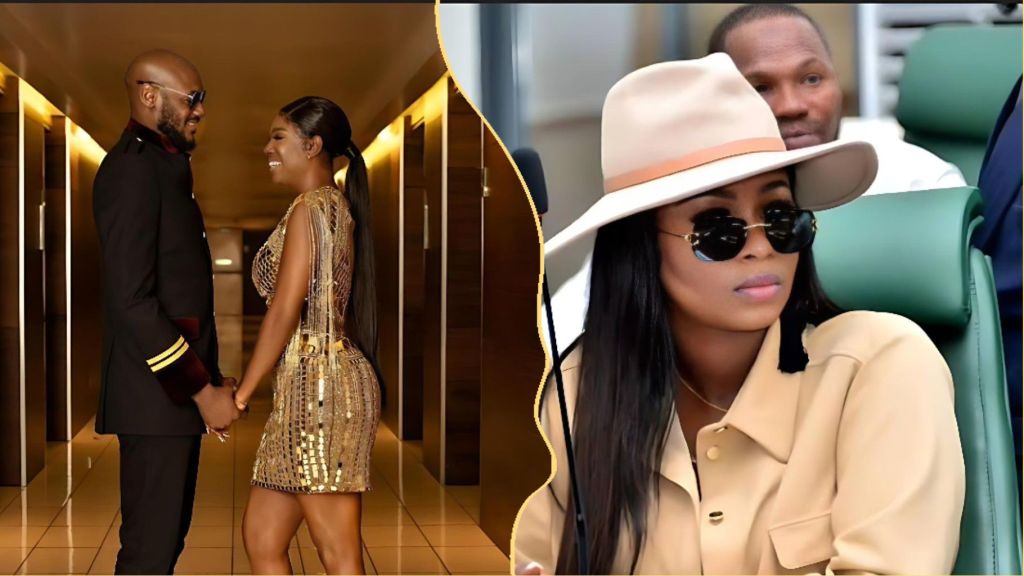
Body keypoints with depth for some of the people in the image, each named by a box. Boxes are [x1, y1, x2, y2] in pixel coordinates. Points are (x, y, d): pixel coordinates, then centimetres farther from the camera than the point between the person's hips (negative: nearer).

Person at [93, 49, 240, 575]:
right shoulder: (132, 167, -13)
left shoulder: (164, 167, 17)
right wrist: (203, 390, -18)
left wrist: (209, 381, 10)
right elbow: (132, 300, -21)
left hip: (178, 389, 10)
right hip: (155, 394, -10)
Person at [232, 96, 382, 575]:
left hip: (320, 386, -10)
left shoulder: (309, 209, -10)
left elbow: (285, 311, -15)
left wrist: (241, 394, -10)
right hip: (311, 388, 10)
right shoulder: (337, 208, 18)